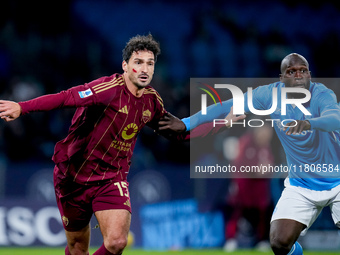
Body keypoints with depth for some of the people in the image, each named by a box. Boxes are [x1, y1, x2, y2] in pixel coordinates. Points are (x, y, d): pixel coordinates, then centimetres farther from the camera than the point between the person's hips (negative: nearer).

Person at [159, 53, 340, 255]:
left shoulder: (322, 95, -21)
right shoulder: (269, 94, -10)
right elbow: (228, 107, -3)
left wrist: (308, 124, -62)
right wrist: (187, 123, -7)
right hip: (300, 185, 3)